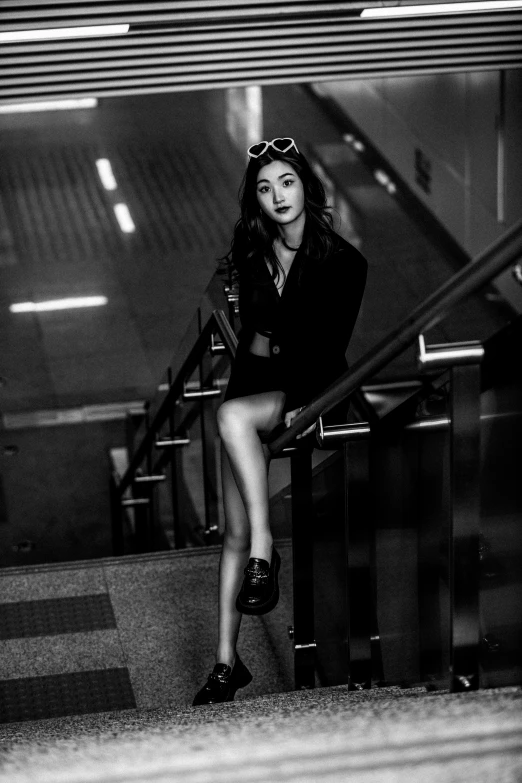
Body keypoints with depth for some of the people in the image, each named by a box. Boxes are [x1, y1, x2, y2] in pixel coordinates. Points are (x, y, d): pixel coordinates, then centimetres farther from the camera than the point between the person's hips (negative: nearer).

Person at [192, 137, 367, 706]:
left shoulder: (341, 262, -4)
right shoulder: (251, 257, 10)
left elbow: (331, 348, -9)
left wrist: (302, 402, -20)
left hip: (313, 392, -5)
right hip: (255, 382, 5)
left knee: (233, 416, -37)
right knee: (234, 531, -5)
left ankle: (264, 551, -33)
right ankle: (226, 661, -2)